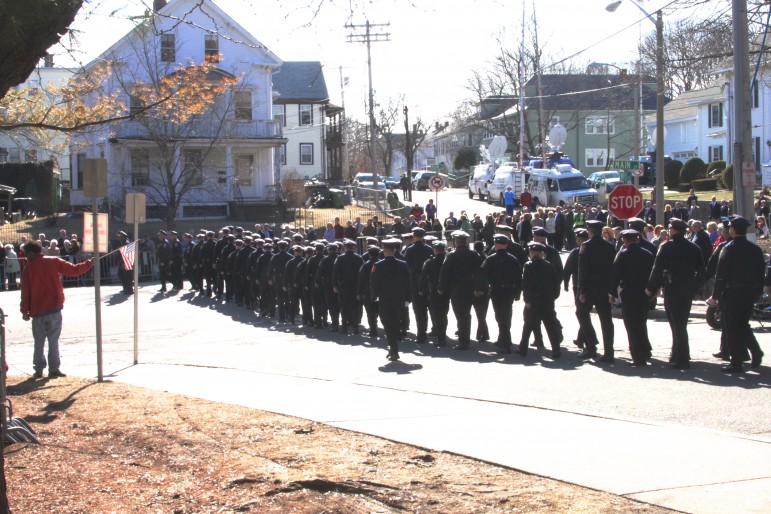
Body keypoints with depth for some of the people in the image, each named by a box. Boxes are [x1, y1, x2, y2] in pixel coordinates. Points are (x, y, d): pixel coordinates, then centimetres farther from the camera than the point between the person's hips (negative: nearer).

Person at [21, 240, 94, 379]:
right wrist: (89, 264, 19)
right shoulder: (54, 262, 2)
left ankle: (38, 369, 8)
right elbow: (74, 270, 4)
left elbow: (25, 291, -1)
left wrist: (25, 311, 6)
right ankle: (54, 369, 0)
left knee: (39, 341, 10)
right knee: (53, 339, 3)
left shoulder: (28, 268, -1)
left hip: (37, 310, 0)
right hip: (54, 308, 0)